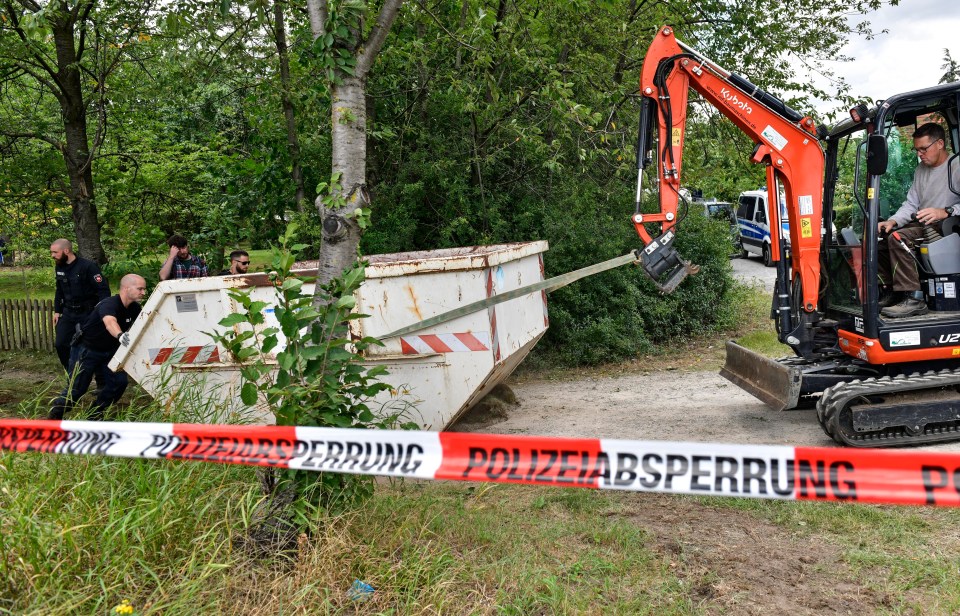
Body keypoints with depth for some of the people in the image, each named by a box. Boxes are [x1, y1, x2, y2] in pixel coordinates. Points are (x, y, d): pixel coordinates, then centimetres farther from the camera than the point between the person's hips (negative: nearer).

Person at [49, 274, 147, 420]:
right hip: (86, 350, -7)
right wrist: (120, 335, -73)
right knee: (77, 388, -3)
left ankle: (95, 415, 12)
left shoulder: (134, 308, -5)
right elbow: (110, 322, -53)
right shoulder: (109, 304, -32)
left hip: (108, 351, 7)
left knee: (119, 382, -8)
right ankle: (53, 417, 21)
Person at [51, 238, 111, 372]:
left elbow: (103, 290, -18)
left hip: (87, 313, -7)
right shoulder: (59, 267, 6)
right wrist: (57, 311, 16)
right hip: (68, 313, 7)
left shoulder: (88, 266, -17)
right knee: (60, 344, 5)